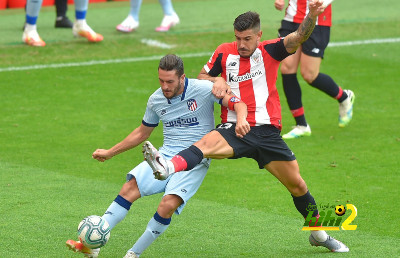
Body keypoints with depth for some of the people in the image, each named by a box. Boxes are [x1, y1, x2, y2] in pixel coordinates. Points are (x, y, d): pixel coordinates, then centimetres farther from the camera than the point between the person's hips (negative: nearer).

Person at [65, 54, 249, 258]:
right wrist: (110, 153, 26)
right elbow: (142, 133, 23)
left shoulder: (203, 89, -8)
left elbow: (237, 103, -9)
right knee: (130, 187, -18)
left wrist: (240, 119, -33)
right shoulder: (156, 100, 8)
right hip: (166, 155, 5)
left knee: (168, 205, -26)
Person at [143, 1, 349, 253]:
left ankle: (319, 233, 29)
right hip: (235, 129, 0)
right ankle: (168, 167, -63)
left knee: (297, 184, 8)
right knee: (208, 142, -34)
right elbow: (202, 76, 19)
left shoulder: (270, 51, 1)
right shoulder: (224, 52, 7)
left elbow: (299, 36, -14)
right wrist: (217, 81, -4)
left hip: (267, 132, 1)